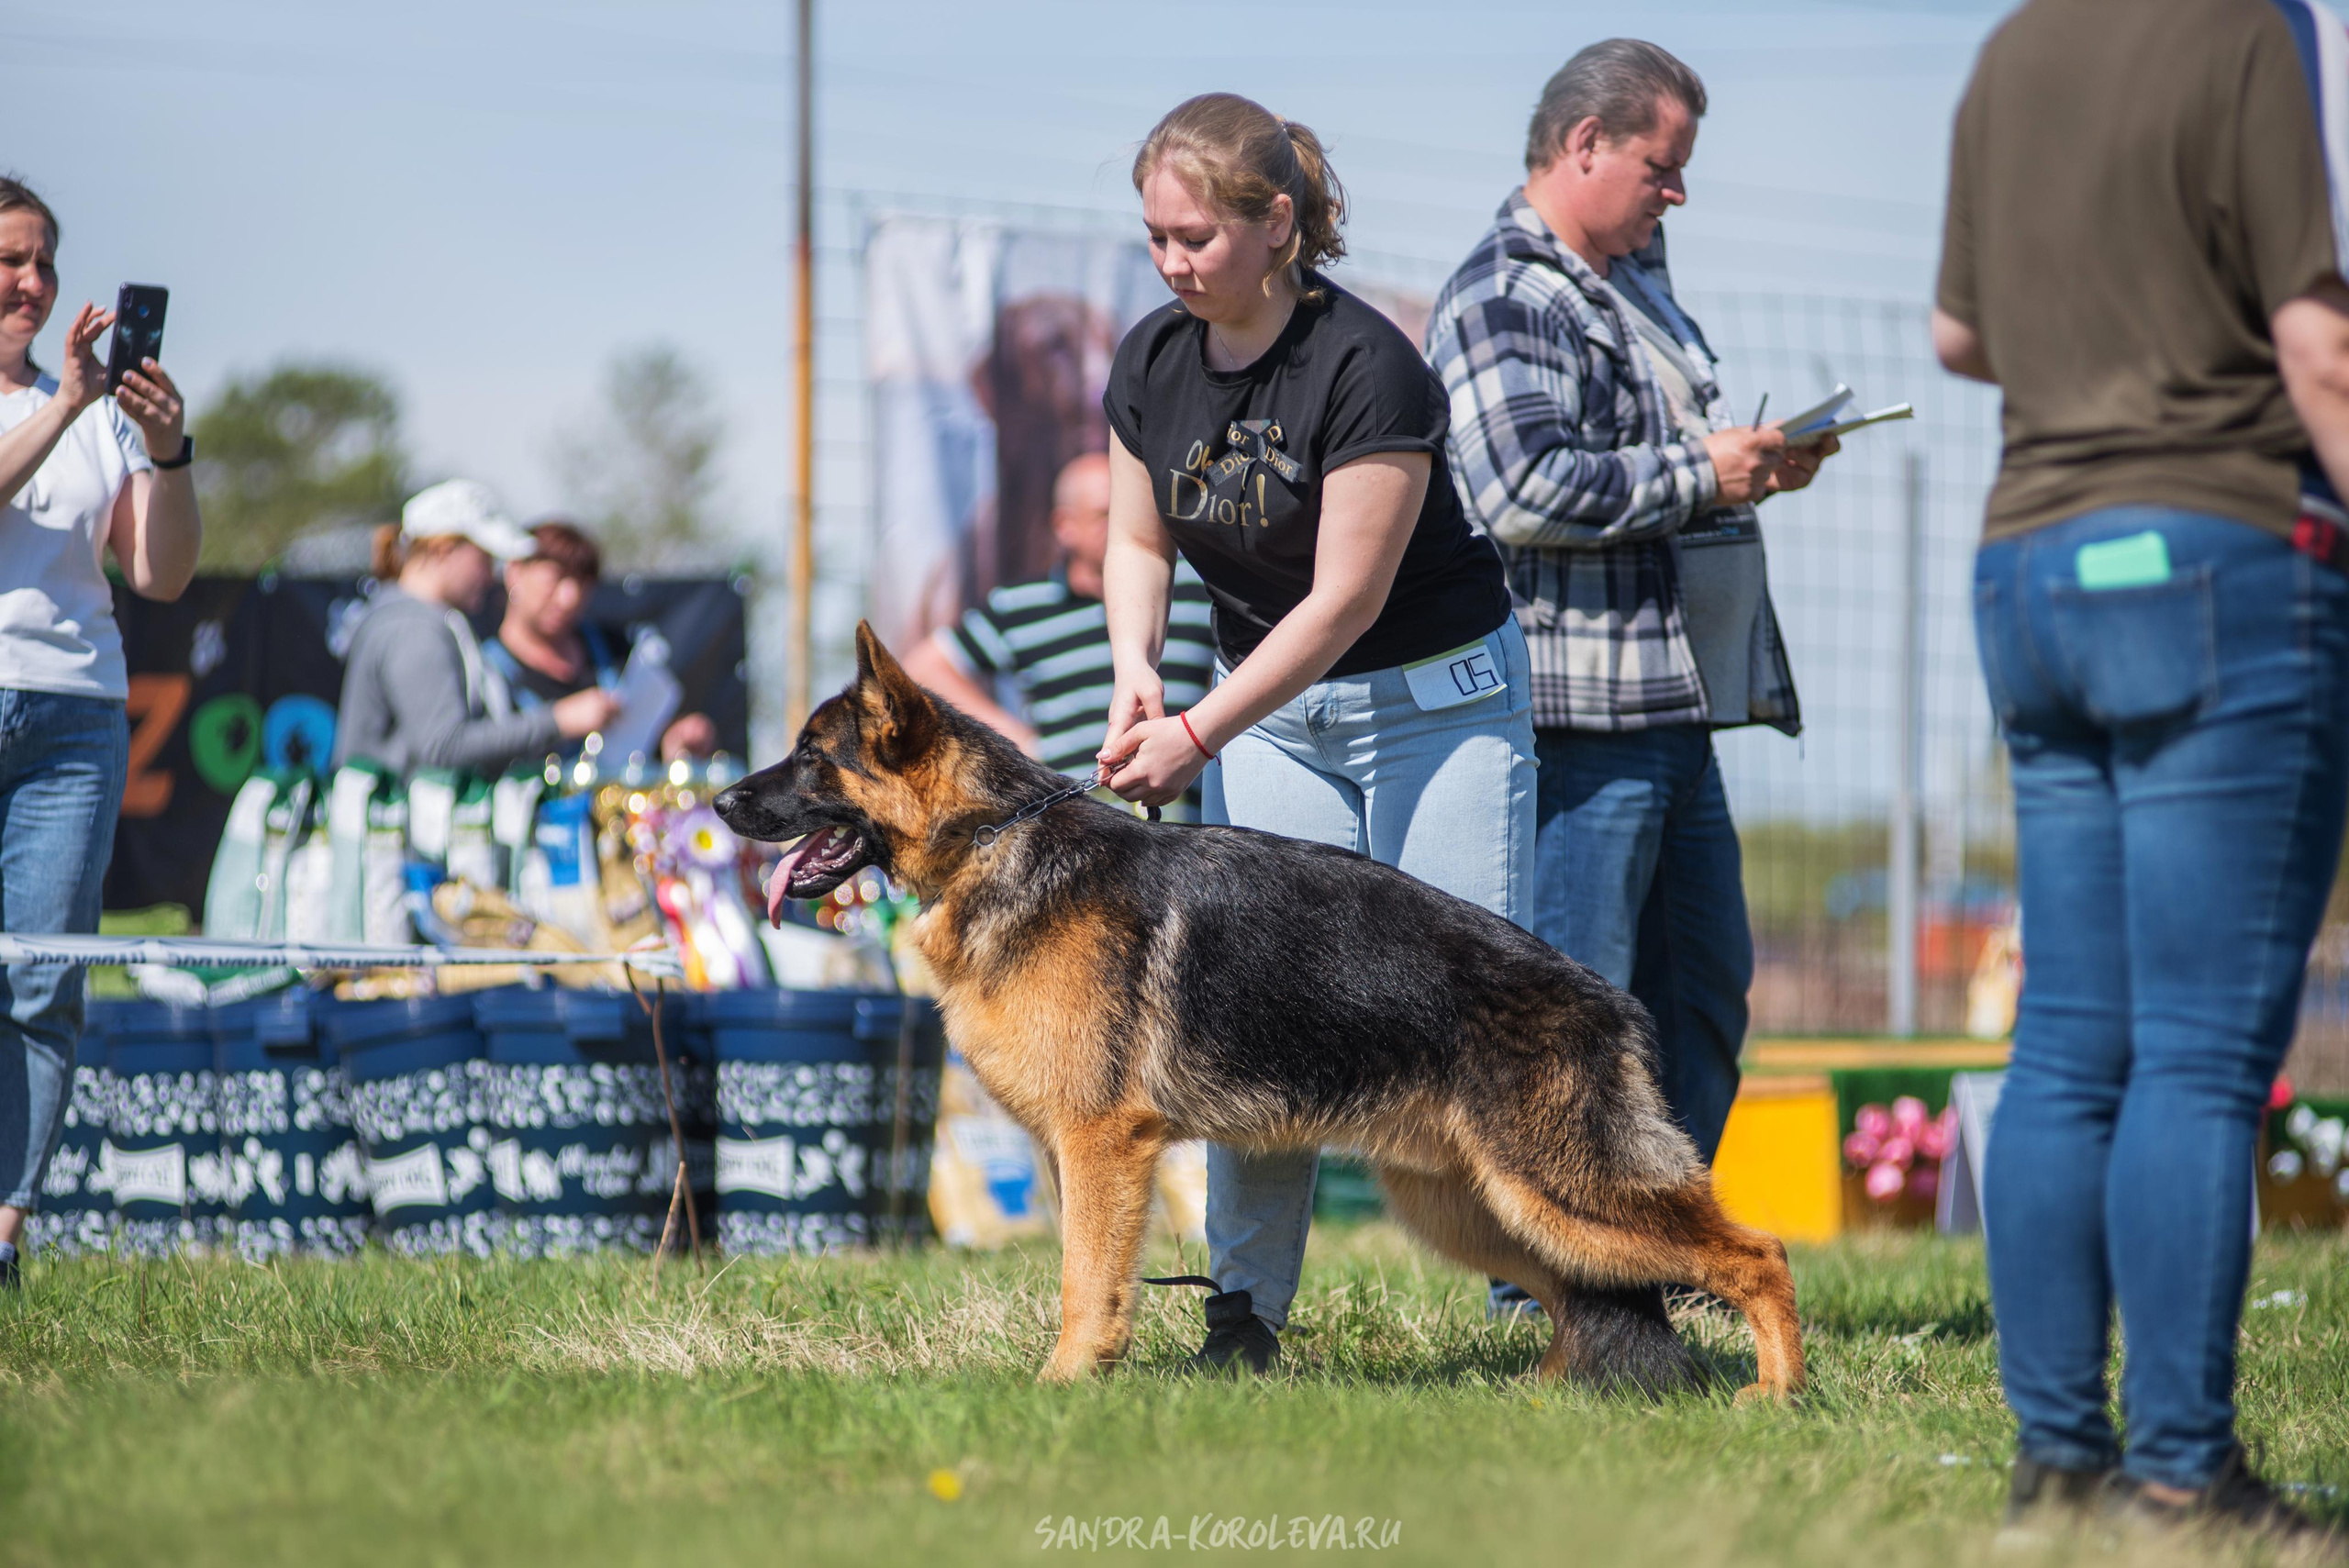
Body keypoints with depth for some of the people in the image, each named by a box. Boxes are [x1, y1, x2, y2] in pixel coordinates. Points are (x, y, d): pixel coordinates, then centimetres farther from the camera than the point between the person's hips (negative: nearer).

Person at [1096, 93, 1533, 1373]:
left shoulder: (1366, 368, -23)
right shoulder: (1152, 365, -2)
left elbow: (1344, 598, -23)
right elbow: (1138, 543, 8)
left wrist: (1197, 734, -26)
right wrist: (1136, 671, -12)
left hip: (1438, 700, -5)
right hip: (1271, 711, 5)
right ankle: (1246, 1308, 0)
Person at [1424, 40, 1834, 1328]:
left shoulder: (1632, 282, 21)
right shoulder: (1500, 299, -12)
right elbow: (1521, 493, -23)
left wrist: (1755, 461, 13)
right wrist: (1700, 473, -16)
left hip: (1674, 699, 10)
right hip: (1578, 703, -10)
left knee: (1704, 983, 14)